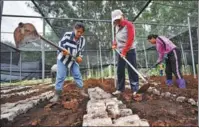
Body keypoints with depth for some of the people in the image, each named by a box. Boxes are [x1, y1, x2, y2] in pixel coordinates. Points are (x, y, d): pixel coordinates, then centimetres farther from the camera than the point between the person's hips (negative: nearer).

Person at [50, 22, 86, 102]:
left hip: (73, 60, 3)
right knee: (60, 76, -5)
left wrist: (79, 57, -16)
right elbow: (60, 44, -10)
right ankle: (57, 95, 5)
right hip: (62, 59, -3)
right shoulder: (67, 35, -14)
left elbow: (80, 50, 3)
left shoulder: (82, 39, -4)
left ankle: (82, 91, 17)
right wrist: (63, 50, -31)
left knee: (77, 75, 3)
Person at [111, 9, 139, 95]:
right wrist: (114, 44, 8)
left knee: (132, 70, -5)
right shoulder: (117, 26, 13)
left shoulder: (129, 25, -10)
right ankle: (120, 89, 16)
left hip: (129, 51, -7)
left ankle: (135, 89, 3)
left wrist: (124, 52, -20)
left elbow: (130, 40, -18)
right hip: (121, 51, 7)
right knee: (120, 70, 6)